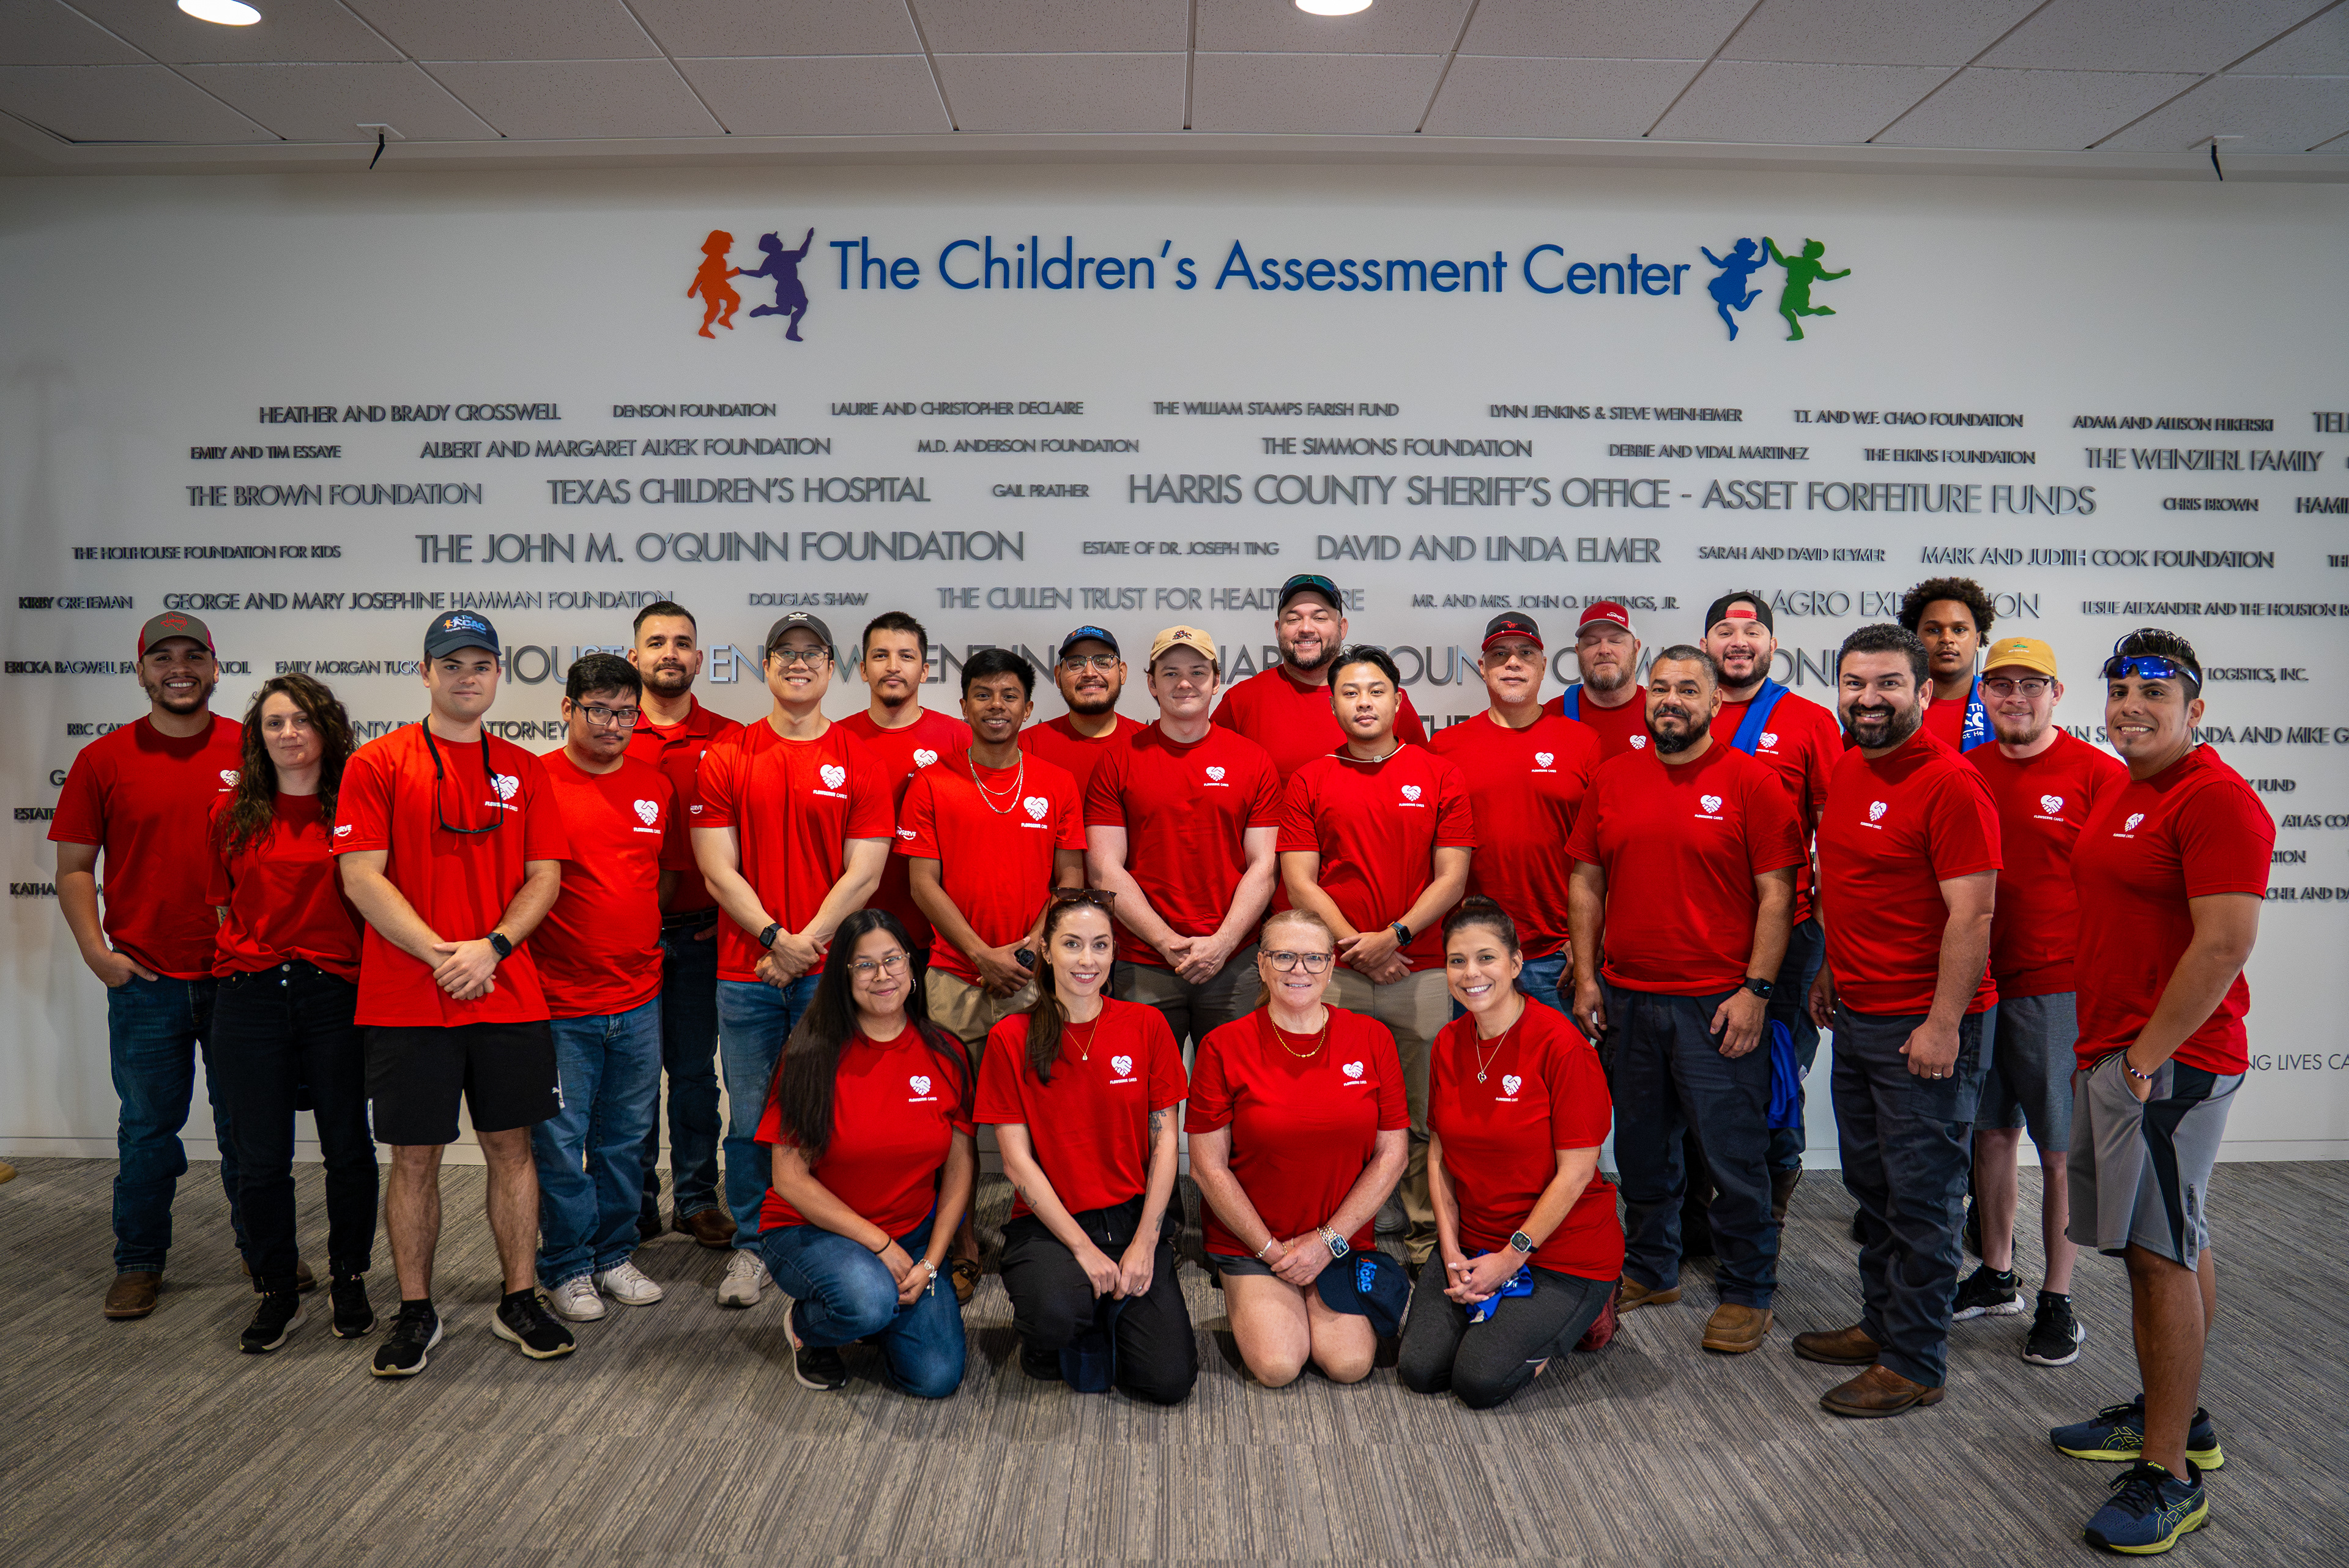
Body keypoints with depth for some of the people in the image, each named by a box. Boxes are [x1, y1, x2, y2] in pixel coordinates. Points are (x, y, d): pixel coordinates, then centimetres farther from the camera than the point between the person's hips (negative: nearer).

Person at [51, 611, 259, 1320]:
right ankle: (138, 1263, 25)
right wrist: (97, 952, -5)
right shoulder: (104, 760, 1)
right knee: (147, 1128, 10)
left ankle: (263, 1249, 26)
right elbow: (74, 867, 5)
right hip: (145, 983, 0)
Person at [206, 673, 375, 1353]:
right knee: (261, 1157, 5)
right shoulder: (234, 815, 8)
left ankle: (349, 1280, 24)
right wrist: (245, 962, 7)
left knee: (347, 1146, 6)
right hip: (250, 995, 2)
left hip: (336, 992, -2)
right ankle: (277, 1293, 21)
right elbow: (225, 905, 15)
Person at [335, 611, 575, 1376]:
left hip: (509, 996, 3)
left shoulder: (523, 770, 9)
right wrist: (441, 953, -15)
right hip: (407, 1000, -2)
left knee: (511, 1146, 9)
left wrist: (490, 948, -11)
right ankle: (415, 1313, 21)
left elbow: (546, 876, 5)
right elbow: (361, 877, -7)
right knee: (415, 1158, 6)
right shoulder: (378, 763, 0)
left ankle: (519, 1301, 22)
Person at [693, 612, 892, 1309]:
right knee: (751, 1120, 7)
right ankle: (750, 1247, 23)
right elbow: (718, 870, 0)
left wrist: (805, 945, -11)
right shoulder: (726, 759, 6)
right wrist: (776, 937, -11)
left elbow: (863, 874, -2)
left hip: (830, 970, -1)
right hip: (745, 970, 1)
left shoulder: (861, 763, 3)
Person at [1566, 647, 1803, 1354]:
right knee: (1642, 1149, 15)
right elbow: (1588, 883, 11)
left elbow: (1776, 895, -6)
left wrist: (1755, 989, -11)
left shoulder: (1750, 782, -4)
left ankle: (1747, 1294, 18)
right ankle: (1651, 1271, 32)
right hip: (1627, 999, 4)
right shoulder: (1612, 779, 8)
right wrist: (1586, 975, 6)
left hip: (1718, 1002, -4)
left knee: (1733, 1155, 2)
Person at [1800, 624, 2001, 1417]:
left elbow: (1972, 914, -19)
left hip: (1925, 1025, -8)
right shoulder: (1846, 769, 10)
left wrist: (1942, 1023, -21)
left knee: (1921, 1195, 2)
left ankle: (1914, 1365, 14)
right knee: (1871, 1184, 18)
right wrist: (1831, 970, 22)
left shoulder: (1950, 783, -16)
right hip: (1858, 1016, 8)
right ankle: (1881, 1324, 33)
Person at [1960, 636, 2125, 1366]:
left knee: (2060, 1148, 4)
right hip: (1977, 982, 5)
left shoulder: (2098, 775, -7)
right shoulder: (1965, 772, 6)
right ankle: (1997, 1277, 30)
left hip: (2058, 988, -5)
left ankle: (2058, 1302, 17)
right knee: (1991, 1130, 14)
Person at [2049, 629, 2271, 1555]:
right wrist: (2101, 1046, 16)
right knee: (2170, 1247, 18)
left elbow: (2226, 942, -22)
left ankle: (2170, 1476, 3)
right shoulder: (2122, 795, 16)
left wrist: (2148, 1053, -18)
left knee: (2161, 1254, -6)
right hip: (2113, 1053, 10)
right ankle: (2175, 1417, 31)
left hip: (2171, 1062, -10)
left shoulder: (2215, 799, -15)